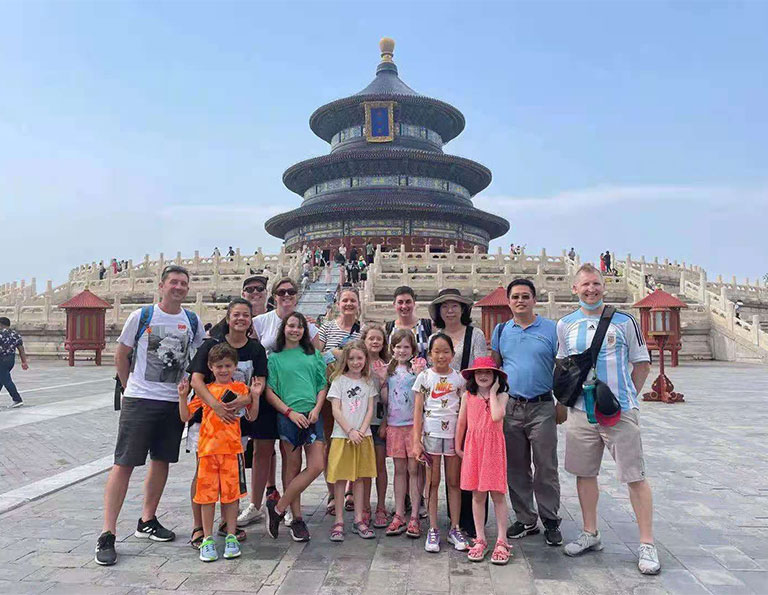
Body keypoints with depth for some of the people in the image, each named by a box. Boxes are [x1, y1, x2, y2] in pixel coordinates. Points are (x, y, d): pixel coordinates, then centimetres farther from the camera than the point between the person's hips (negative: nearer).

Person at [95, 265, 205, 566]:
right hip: (140, 400, -4)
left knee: (161, 461, 12)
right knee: (124, 463, -3)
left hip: (174, 402, 4)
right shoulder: (141, 316, -5)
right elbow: (121, 355, 5)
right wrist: (130, 387, 7)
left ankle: (147, 521, 29)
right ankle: (107, 534, 5)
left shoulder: (193, 321, 4)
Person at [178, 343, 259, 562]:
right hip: (207, 448, 1)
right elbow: (185, 416, 7)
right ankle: (207, 539, 18)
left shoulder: (241, 388, 5)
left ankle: (231, 537, 19)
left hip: (232, 448, -1)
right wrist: (183, 396, -7)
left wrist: (255, 395, -8)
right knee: (207, 494, 5)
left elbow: (252, 416, 6)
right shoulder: (204, 390, 7)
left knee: (231, 493, 6)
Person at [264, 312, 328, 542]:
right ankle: (297, 519, 14)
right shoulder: (275, 358, 5)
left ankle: (278, 508, 6)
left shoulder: (313, 355, 13)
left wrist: (316, 408, -3)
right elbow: (269, 392, 0)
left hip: (312, 416, 3)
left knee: (316, 466, -6)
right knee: (293, 468, 2)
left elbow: (323, 385, 13)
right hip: (288, 416, -3)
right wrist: (290, 412, -10)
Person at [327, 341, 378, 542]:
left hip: (363, 436, 3)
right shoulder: (339, 380, -1)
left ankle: (359, 520, 16)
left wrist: (361, 431, -9)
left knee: (359, 478, 8)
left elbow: (370, 410, 4)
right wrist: (350, 431, -13)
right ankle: (339, 521, 9)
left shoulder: (368, 382, 8)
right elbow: (336, 410, -7)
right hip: (342, 436, -3)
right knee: (340, 478, 1)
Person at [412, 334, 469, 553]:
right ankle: (433, 529, 13)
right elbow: (418, 411, 0)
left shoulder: (459, 378, 5)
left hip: (454, 434, 1)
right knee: (433, 482, 4)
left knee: (454, 482, 8)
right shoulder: (424, 377, 1)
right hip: (431, 433, -1)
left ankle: (454, 529, 18)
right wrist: (416, 440, -6)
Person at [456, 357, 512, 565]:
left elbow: (497, 416, -20)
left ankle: (501, 541, 13)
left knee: (498, 494, 3)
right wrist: (458, 447, 13)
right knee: (477, 495, 9)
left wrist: (493, 393, -9)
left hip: (494, 447, -2)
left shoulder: (501, 395, -1)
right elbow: (462, 422, 10)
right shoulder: (468, 396, 5)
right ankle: (480, 539, 19)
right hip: (473, 447, 2)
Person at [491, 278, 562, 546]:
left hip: (542, 408, -3)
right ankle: (525, 519, 23)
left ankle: (550, 521, 17)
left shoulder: (552, 329, 1)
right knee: (516, 469, 10)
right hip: (509, 408, 3)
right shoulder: (501, 331, 10)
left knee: (546, 468, 3)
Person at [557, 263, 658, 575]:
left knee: (635, 476, 0)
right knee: (584, 473, 11)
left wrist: (626, 397, 3)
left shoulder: (623, 321, -1)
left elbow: (641, 363, 5)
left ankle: (647, 544, 12)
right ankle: (590, 534, 27)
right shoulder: (565, 325, 6)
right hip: (580, 411, 3)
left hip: (620, 410, -3)